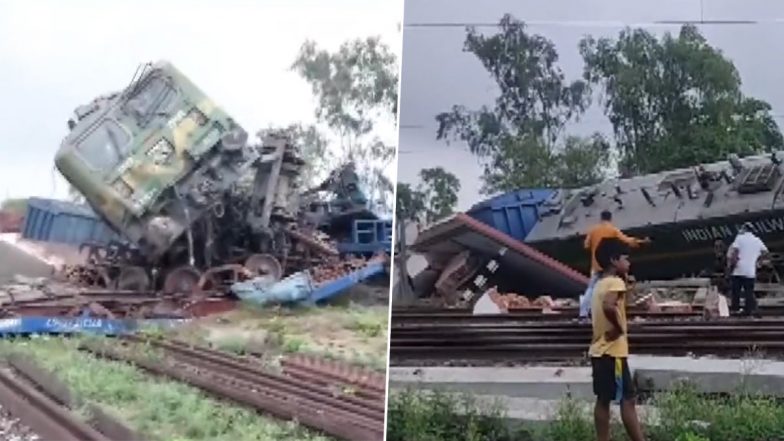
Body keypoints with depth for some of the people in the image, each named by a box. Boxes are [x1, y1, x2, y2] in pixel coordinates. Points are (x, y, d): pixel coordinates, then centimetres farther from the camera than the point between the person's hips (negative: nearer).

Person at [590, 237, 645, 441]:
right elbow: (608, 306, -33)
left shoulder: (600, 283, 15)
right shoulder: (616, 282, -14)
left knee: (603, 400, 10)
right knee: (627, 400, -6)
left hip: (599, 350, 9)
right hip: (613, 351, -9)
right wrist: (619, 328, -21)